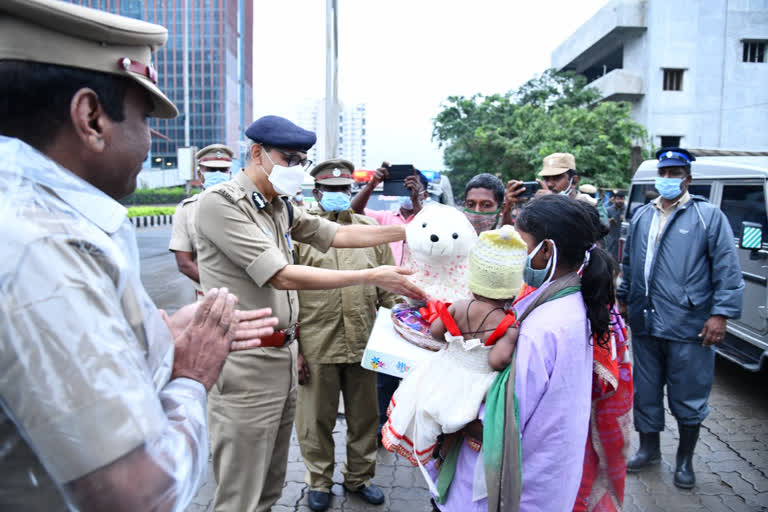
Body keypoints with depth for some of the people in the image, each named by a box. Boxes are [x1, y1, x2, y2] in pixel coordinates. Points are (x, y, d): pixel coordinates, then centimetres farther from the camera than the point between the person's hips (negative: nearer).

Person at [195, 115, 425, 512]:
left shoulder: (280, 206, 10)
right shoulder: (220, 203, -16)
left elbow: (339, 234, 11)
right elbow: (283, 276, -22)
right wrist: (372, 277, -20)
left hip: (283, 355, 8)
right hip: (244, 364, -8)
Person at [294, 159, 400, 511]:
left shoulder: (370, 229, 8)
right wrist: (293, 346, -7)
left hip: (363, 343, 3)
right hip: (316, 345, -3)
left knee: (364, 416, 17)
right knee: (317, 418, 12)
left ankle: (359, 476, 38)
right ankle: (319, 481, 34)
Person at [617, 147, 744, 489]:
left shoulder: (709, 216, -4)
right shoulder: (641, 217, 12)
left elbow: (727, 268, -7)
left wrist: (720, 312, -12)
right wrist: (624, 299, 18)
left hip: (688, 326, -5)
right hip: (644, 323, 5)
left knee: (688, 397, 8)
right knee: (646, 392, 15)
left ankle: (685, 459, 28)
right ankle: (649, 449, 33)